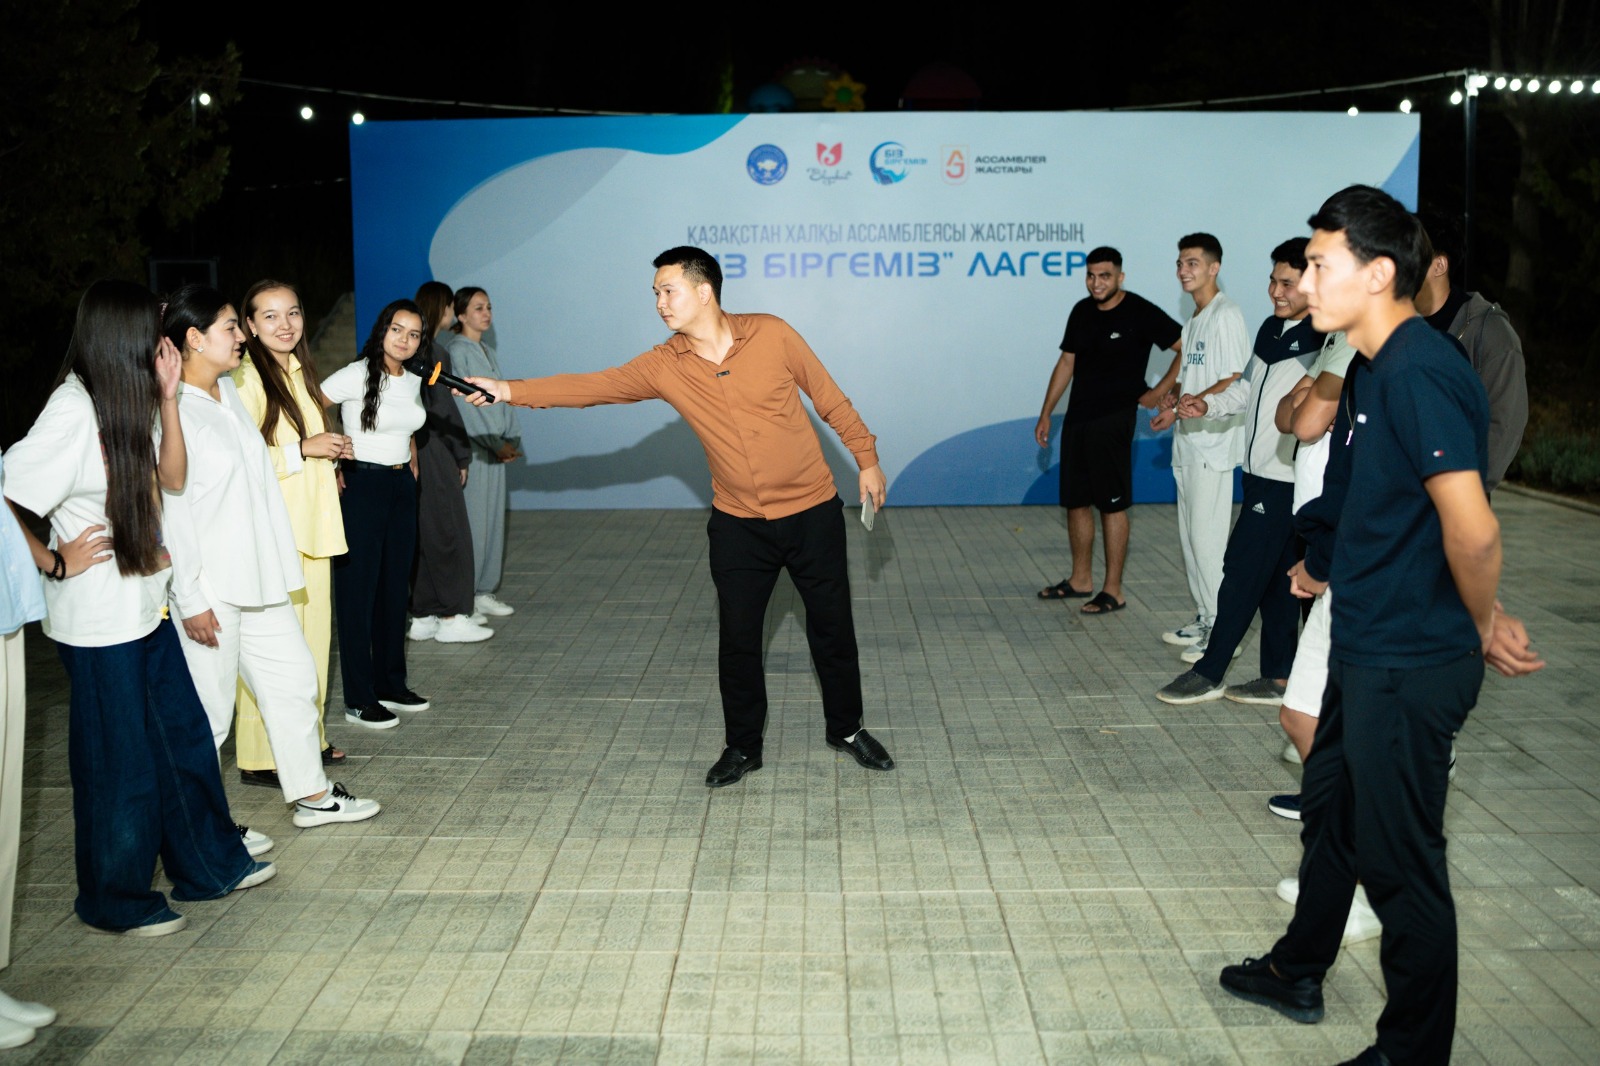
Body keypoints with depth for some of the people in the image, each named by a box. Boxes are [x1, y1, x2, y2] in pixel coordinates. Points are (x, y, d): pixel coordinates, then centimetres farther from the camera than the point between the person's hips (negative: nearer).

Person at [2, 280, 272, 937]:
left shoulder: (127, 403, 6)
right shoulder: (72, 414, -21)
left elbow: (172, 477, 8)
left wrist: (167, 396, -2)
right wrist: (54, 562, -14)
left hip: (144, 607, 9)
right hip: (98, 621, -9)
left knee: (184, 735, 18)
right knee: (120, 762, 5)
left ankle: (209, 865, 34)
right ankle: (115, 902, 23)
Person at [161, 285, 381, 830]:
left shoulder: (229, 392, 10)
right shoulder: (172, 410, -17)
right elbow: (170, 510, -19)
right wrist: (190, 600, -19)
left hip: (258, 578, 9)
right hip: (210, 592, -9)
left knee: (294, 678, 16)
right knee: (207, 708, 2)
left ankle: (312, 795, 29)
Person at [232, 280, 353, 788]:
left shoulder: (299, 372, 16)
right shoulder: (246, 379, -12)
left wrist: (330, 452, 11)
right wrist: (304, 448, -18)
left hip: (312, 525, 9)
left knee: (314, 635, 13)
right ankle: (261, 758, 4)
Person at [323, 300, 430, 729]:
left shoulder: (413, 382, 10)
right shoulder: (356, 376, -12)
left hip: (402, 488, 7)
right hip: (362, 488, -7)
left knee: (395, 589, 13)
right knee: (358, 591, -1)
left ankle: (391, 684, 25)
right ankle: (359, 699, 5)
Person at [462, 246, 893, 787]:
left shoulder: (772, 335, -12)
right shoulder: (665, 366, -6)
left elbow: (828, 396, -2)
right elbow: (593, 386, -11)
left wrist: (866, 458, 3)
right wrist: (510, 391, -19)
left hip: (813, 513, -1)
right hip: (739, 524, 2)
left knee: (832, 627, 11)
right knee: (737, 639, 6)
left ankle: (846, 729, 31)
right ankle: (742, 747, 24)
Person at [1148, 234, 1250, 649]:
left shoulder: (1226, 315, -12)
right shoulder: (1194, 320, 17)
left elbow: (1233, 383, -18)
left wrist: (1180, 408, -17)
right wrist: (1174, 396, 4)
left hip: (1213, 443, -10)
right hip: (1189, 443, 10)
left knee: (1206, 537, -8)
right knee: (1190, 537, 13)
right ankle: (1204, 617, 21)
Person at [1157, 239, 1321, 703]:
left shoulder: (1323, 338, -15)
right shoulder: (1271, 328, 12)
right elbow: (1247, 386, 23)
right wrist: (1207, 405, 9)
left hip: (1286, 479, -9)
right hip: (1262, 473, 9)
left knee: (1242, 571, -3)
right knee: (1274, 580, 13)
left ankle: (1208, 672, 8)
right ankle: (1278, 677, 21)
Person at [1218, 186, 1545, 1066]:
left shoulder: (1418, 373, -22)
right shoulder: (1386, 365, 11)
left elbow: (1471, 530, -29)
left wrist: (1484, 626, -11)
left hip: (1408, 665, -10)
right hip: (1368, 652, 10)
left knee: (1399, 860, 3)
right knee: (1330, 813, 23)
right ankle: (1297, 975, 43)